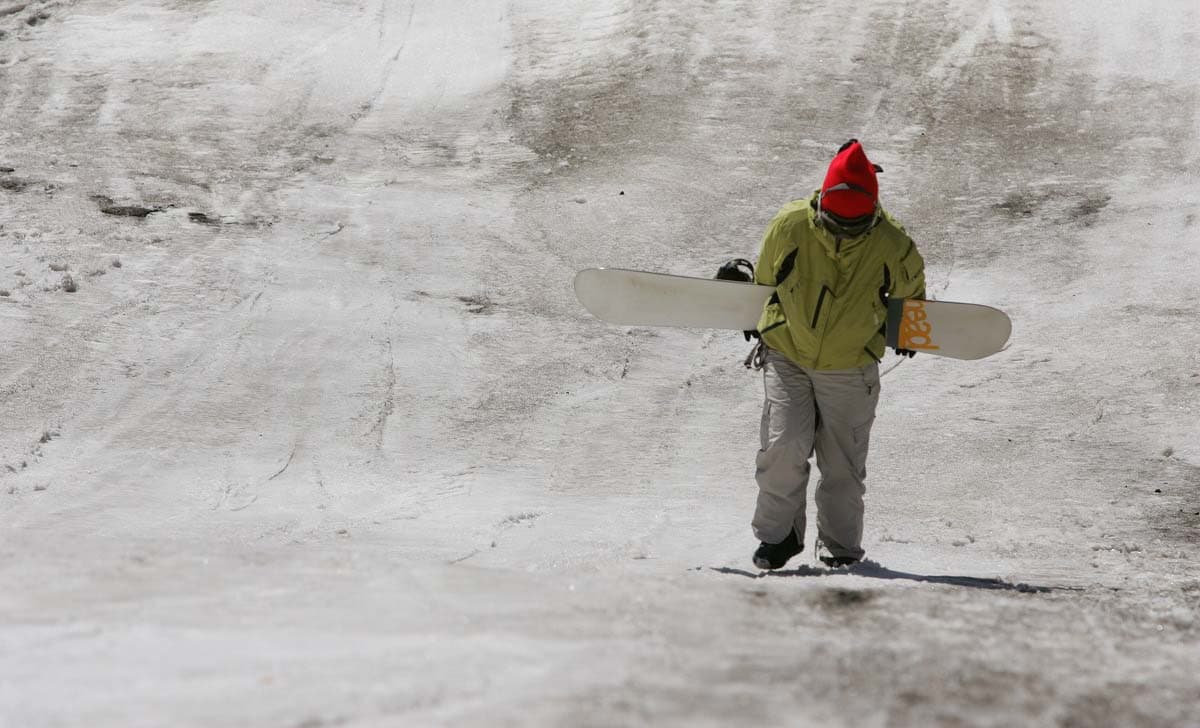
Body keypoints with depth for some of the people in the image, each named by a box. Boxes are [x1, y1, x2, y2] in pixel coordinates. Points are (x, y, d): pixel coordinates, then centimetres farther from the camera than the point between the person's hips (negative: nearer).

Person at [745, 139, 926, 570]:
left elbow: (910, 291, 8)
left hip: (850, 368, 0)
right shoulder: (790, 226, -16)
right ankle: (777, 534, 9)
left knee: (843, 463, 4)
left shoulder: (892, 247, -16)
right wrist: (756, 321, 17)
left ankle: (840, 546, 19)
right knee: (784, 447, -10)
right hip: (786, 355, 0)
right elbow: (764, 279, 5)